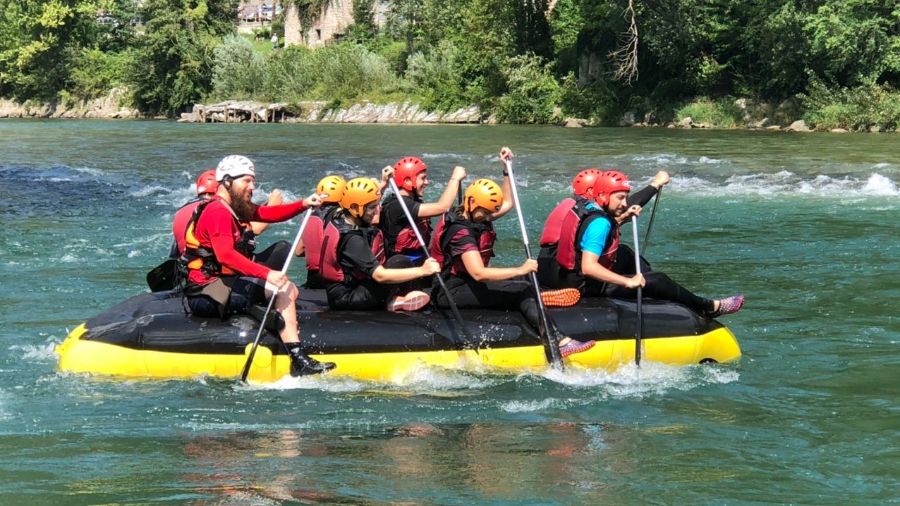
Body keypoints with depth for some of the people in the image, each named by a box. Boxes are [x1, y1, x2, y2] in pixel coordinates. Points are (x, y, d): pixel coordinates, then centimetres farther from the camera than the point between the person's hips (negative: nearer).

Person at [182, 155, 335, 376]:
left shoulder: (234, 208, 16)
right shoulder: (217, 212, -16)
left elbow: (269, 214, 13)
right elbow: (225, 255, -29)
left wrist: (303, 204, -3)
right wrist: (267, 274, -34)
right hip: (208, 294, -11)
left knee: (290, 289, 11)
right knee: (282, 289, -17)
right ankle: (298, 361, -23)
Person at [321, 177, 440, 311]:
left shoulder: (339, 219, 0)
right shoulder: (352, 239, -27)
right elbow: (380, 276, -31)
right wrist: (422, 271, -33)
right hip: (346, 299, -10)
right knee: (400, 262, -19)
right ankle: (393, 300, 4)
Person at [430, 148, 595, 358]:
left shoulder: (476, 217, 9)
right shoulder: (460, 232, -22)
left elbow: (507, 204, 28)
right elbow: (478, 273, -33)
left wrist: (507, 169, 17)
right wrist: (520, 270, -36)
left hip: (465, 284, 11)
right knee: (523, 290, -21)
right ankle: (558, 342, -28)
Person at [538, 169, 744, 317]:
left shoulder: (588, 208, 2)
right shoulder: (599, 223, -26)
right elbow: (588, 267, -36)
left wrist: (621, 218, 5)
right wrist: (627, 282, -34)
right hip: (589, 286, -10)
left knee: (623, 253, 29)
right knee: (656, 282, -4)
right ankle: (709, 308, 12)